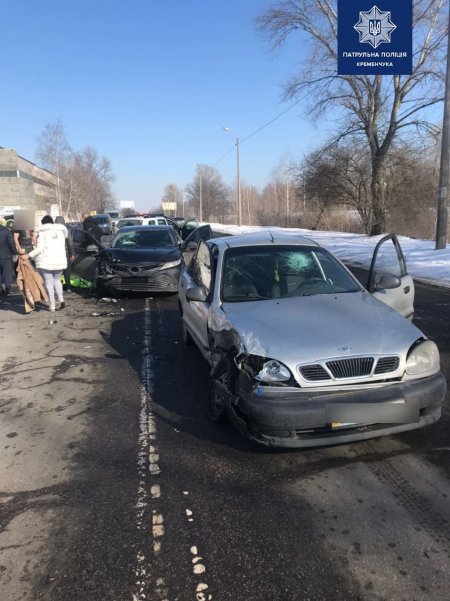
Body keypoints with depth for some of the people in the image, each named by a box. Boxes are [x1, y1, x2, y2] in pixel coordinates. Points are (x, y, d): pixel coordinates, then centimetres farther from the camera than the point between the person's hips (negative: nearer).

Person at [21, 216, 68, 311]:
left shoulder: (42, 232, -4)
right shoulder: (61, 231, 11)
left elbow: (40, 248, -14)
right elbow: (62, 247, 8)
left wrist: (28, 255, -11)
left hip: (46, 261, -4)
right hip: (60, 261, 4)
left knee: (49, 283, 2)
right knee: (57, 280, 21)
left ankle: (52, 306, 2)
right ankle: (61, 299, 4)